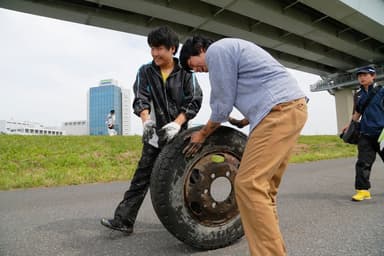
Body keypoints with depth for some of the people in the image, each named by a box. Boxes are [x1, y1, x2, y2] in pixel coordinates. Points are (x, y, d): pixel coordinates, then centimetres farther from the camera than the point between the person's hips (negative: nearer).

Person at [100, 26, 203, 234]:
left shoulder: (185, 72, 0)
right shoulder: (145, 71, 4)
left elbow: (194, 101, -8)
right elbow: (140, 99, -8)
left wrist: (177, 123, -22)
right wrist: (146, 119, -28)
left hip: (178, 135, 0)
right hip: (155, 135, 1)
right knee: (142, 177, -2)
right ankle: (123, 220, 3)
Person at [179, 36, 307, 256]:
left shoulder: (217, 50, -2)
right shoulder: (230, 49, 29)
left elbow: (222, 104, -3)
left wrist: (202, 134, 11)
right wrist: (243, 122, 36)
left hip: (280, 111, -10)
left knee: (249, 185, -14)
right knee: (263, 187, 10)